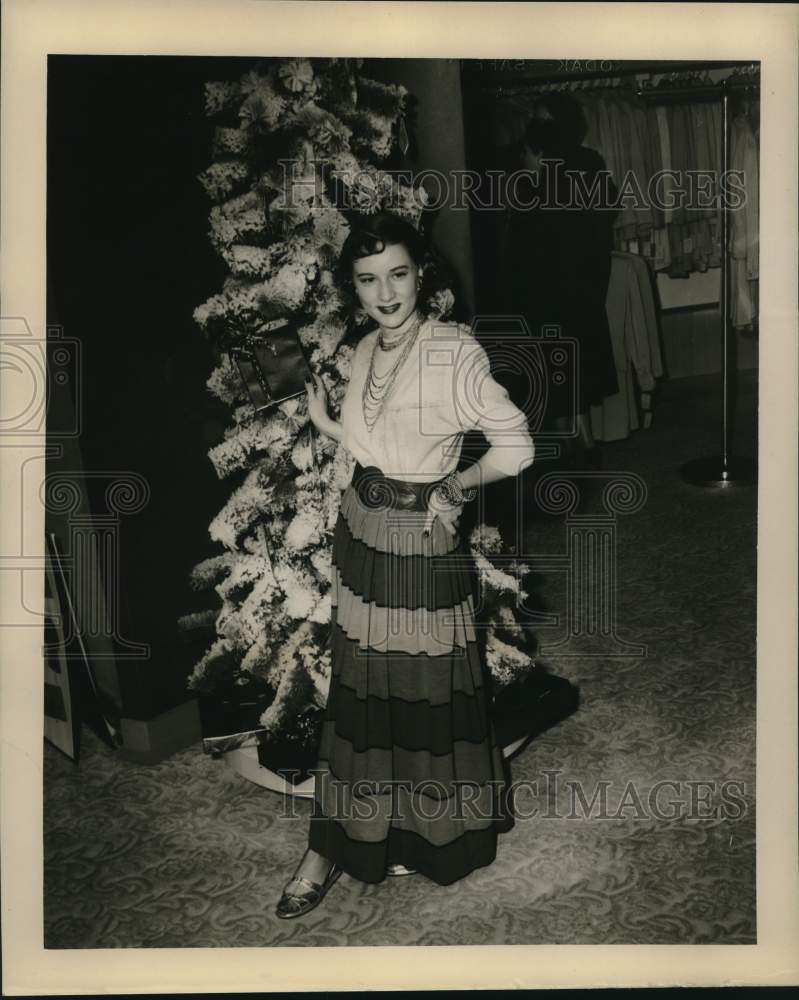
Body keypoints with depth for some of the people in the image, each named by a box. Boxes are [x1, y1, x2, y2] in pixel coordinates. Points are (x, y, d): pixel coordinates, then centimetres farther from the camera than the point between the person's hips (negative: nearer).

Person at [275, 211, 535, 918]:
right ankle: (337, 846, 28)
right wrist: (325, 424, 0)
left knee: (427, 691, 9)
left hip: (423, 540, -6)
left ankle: (428, 836, 33)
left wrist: (454, 487, -7)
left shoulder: (454, 351, -16)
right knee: (359, 686, 14)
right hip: (362, 530, 6)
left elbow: (515, 446, -13)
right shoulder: (365, 351, 5)